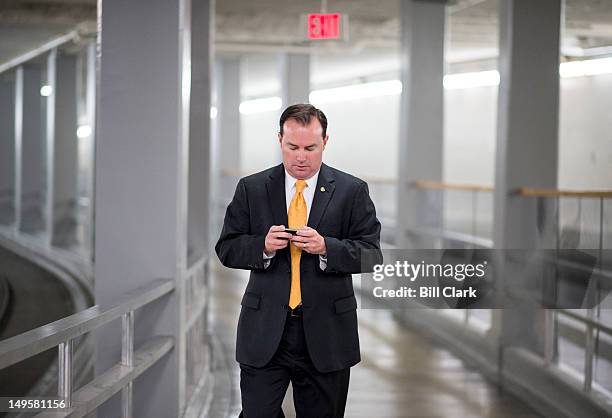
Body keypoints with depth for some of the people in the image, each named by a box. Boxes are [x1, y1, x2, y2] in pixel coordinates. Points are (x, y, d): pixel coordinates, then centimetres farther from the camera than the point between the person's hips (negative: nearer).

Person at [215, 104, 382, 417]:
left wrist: (325, 247, -20)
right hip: (265, 332, 0)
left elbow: (371, 254, -3)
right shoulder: (251, 189, 5)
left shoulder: (352, 191, 1)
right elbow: (226, 248, 4)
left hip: (326, 334, 0)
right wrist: (263, 246, -16)